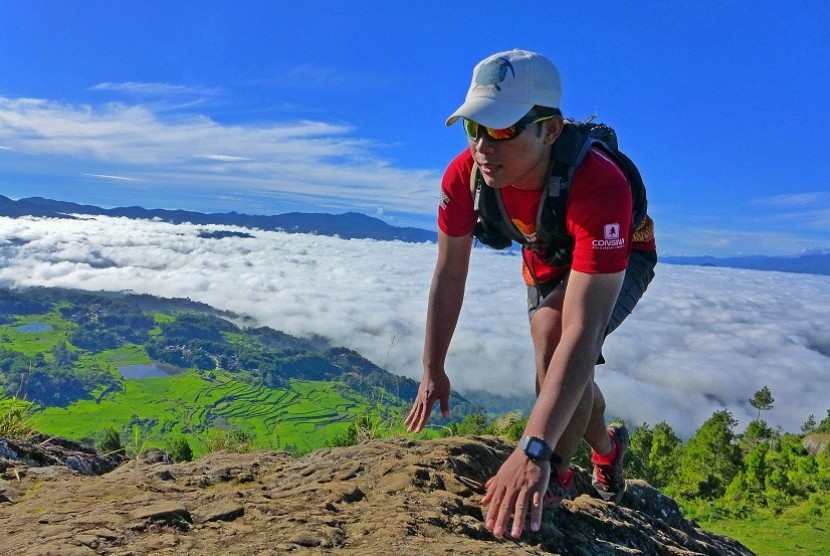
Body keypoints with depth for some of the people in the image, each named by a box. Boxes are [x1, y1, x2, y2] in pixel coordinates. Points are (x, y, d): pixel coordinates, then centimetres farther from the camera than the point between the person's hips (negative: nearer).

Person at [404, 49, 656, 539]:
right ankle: (608, 449, 44)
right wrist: (433, 371, -16)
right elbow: (449, 276, -18)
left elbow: (582, 332, -50)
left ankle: (554, 478, -9)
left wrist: (533, 451, -56)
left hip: (620, 257, -4)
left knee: (556, 333, -33)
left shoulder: (599, 185, -45)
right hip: (547, 258, 5)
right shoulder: (464, 174, -31)